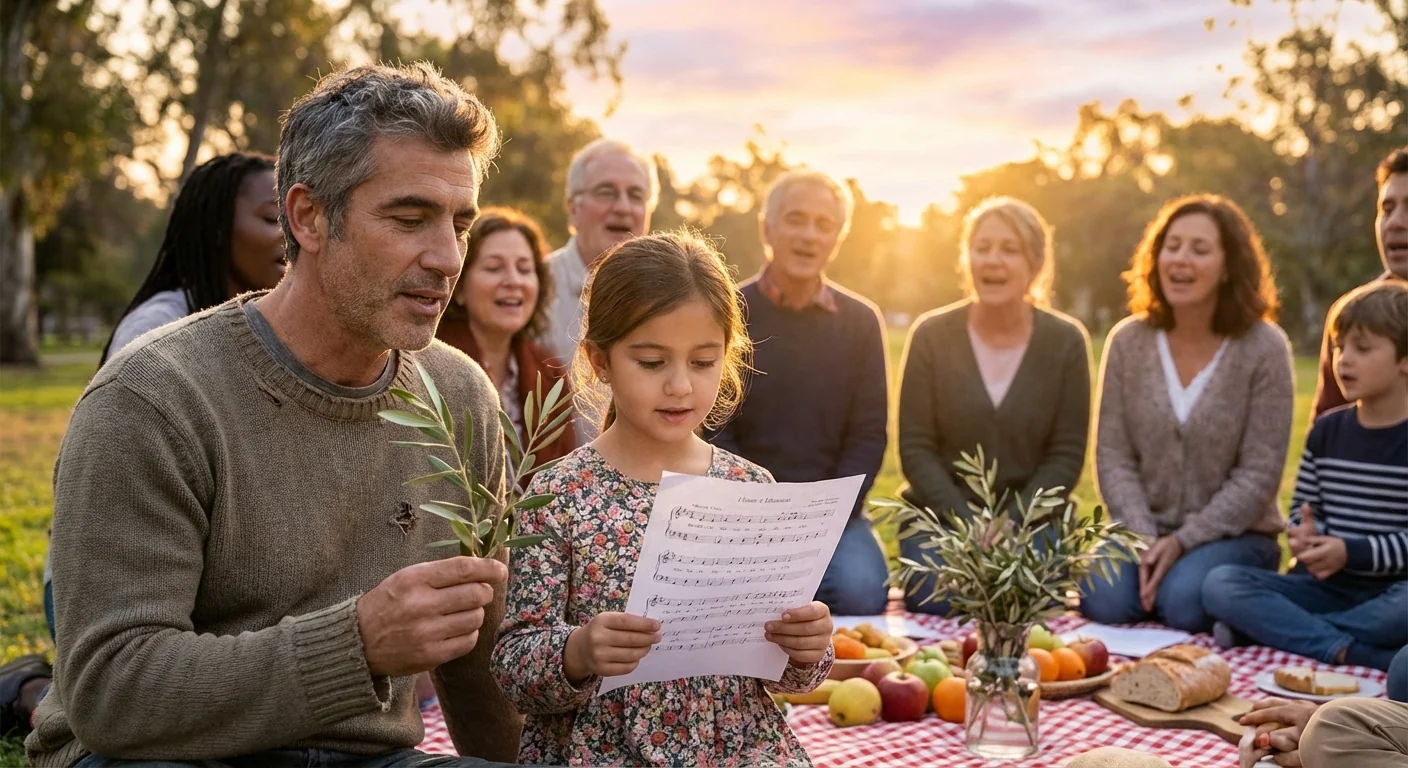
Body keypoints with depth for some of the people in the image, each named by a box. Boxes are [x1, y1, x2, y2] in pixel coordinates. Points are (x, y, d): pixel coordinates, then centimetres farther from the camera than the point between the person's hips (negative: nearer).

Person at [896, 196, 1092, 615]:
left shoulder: (1066, 341, -2)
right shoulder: (931, 334, -3)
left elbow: (1066, 455, -2)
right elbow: (916, 449, -4)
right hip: (941, 513, 0)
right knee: (938, 601, -23)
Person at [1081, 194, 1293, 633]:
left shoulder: (1264, 348, -8)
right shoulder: (1128, 342, 0)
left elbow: (1259, 474, -10)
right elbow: (1113, 457, -1)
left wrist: (1182, 540, -17)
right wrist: (1144, 539, -14)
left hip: (1233, 534, -2)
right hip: (1143, 529, 2)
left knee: (1184, 601, -30)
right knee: (1103, 602, -25)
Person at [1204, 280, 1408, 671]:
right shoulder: (1326, 430, 8)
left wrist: (1351, 553, -19)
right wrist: (1307, 536, -10)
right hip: (1326, 586, 4)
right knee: (1220, 583, -19)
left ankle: (1270, 627, -25)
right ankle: (1349, 651, -29)